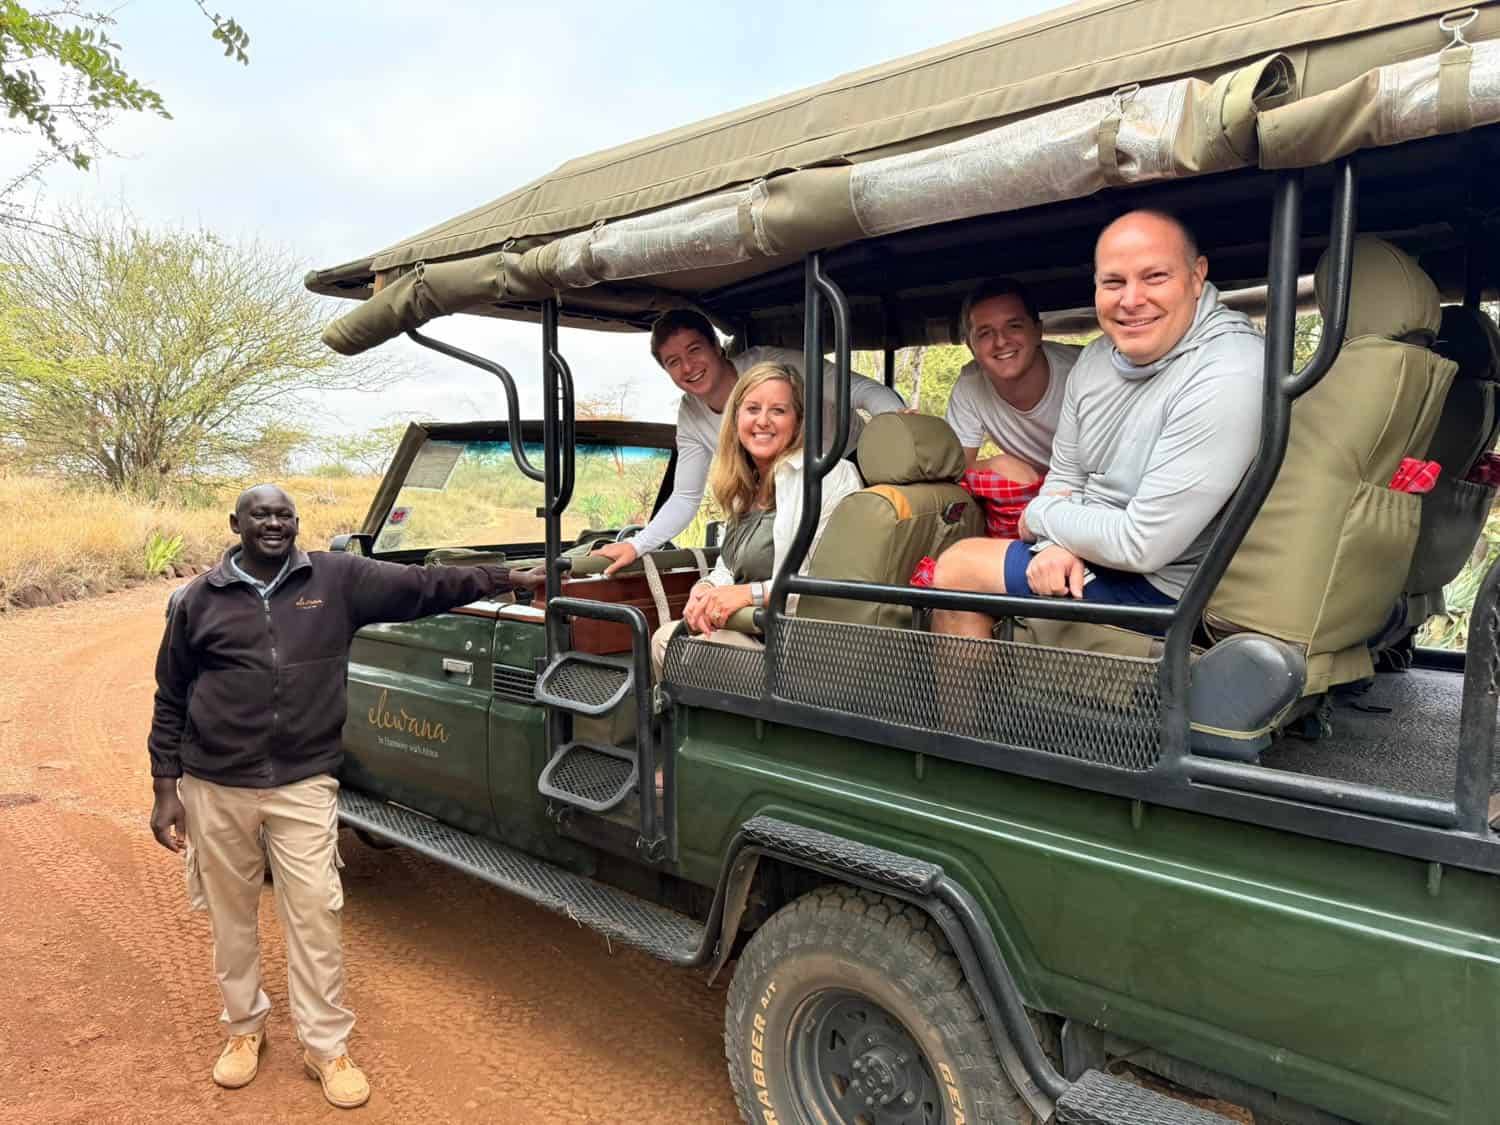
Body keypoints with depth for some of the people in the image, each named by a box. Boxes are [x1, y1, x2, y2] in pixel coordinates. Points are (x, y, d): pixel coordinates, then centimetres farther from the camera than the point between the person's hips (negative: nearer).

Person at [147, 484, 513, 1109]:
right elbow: (170, 702, 6)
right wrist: (166, 789, 2)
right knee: (231, 915, 15)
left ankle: (326, 1047, 20)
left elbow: (421, 586, -5)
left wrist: (508, 577, -12)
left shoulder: (337, 580, -2)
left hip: (303, 785, -1)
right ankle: (244, 1028, 38)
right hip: (215, 788, 1)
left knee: (315, 917, 2)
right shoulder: (196, 601, 0)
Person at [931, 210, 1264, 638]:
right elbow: (1063, 478, 10)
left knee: (957, 567, -8)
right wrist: (1059, 545, -13)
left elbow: (1142, 545, -27)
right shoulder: (1096, 359, 1)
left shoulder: (1227, 378, -26)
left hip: (1159, 584, -8)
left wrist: (1041, 515, -11)